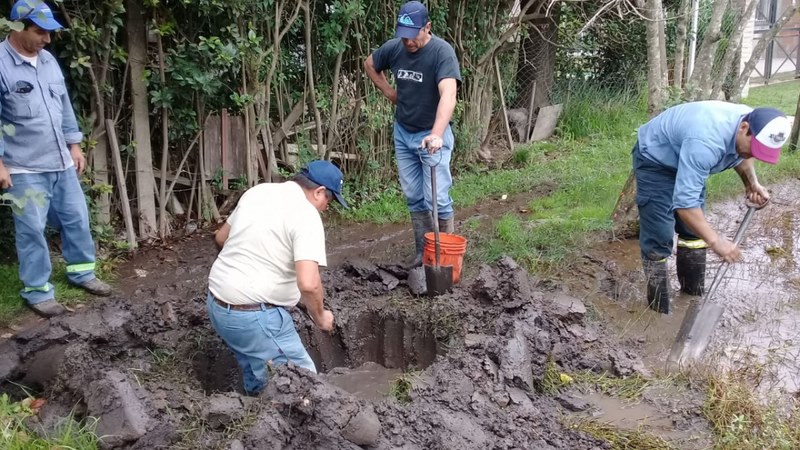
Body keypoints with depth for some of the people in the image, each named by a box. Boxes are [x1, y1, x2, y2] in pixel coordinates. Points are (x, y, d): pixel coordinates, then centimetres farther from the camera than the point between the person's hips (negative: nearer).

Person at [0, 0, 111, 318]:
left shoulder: (48, 60, 8)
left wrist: (74, 145, 14)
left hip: (61, 162, 6)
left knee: (77, 219, 14)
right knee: (32, 230, 3)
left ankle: (81, 272, 32)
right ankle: (37, 291, 16)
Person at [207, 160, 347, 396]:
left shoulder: (258, 191, 8)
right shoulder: (306, 216, -15)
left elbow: (221, 238, 21)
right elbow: (308, 284, -27)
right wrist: (319, 316, -9)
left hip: (217, 304, 9)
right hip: (254, 315, -9)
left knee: (257, 380, 27)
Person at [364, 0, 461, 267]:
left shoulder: (442, 52, -23)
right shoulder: (393, 47, -6)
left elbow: (448, 95, -37)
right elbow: (370, 65, 17)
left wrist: (436, 134, -51)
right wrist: (389, 92, 6)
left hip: (432, 135, -5)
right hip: (402, 133, 5)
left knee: (436, 198, -5)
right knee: (414, 198, 12)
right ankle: (423, 250, 24)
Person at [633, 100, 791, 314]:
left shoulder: (753, 123, -15)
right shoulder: (707, 142, -42)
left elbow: (740, 155, 11)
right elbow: (684, 201, -43)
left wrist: (752, 183, -5)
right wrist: (715, 241, -43)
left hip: (683, 158, 9)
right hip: (654, 160, -8)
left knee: (694, 230, 11)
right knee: (658, 239, -11)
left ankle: (693, 293, 26)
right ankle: (659, 309, -2)